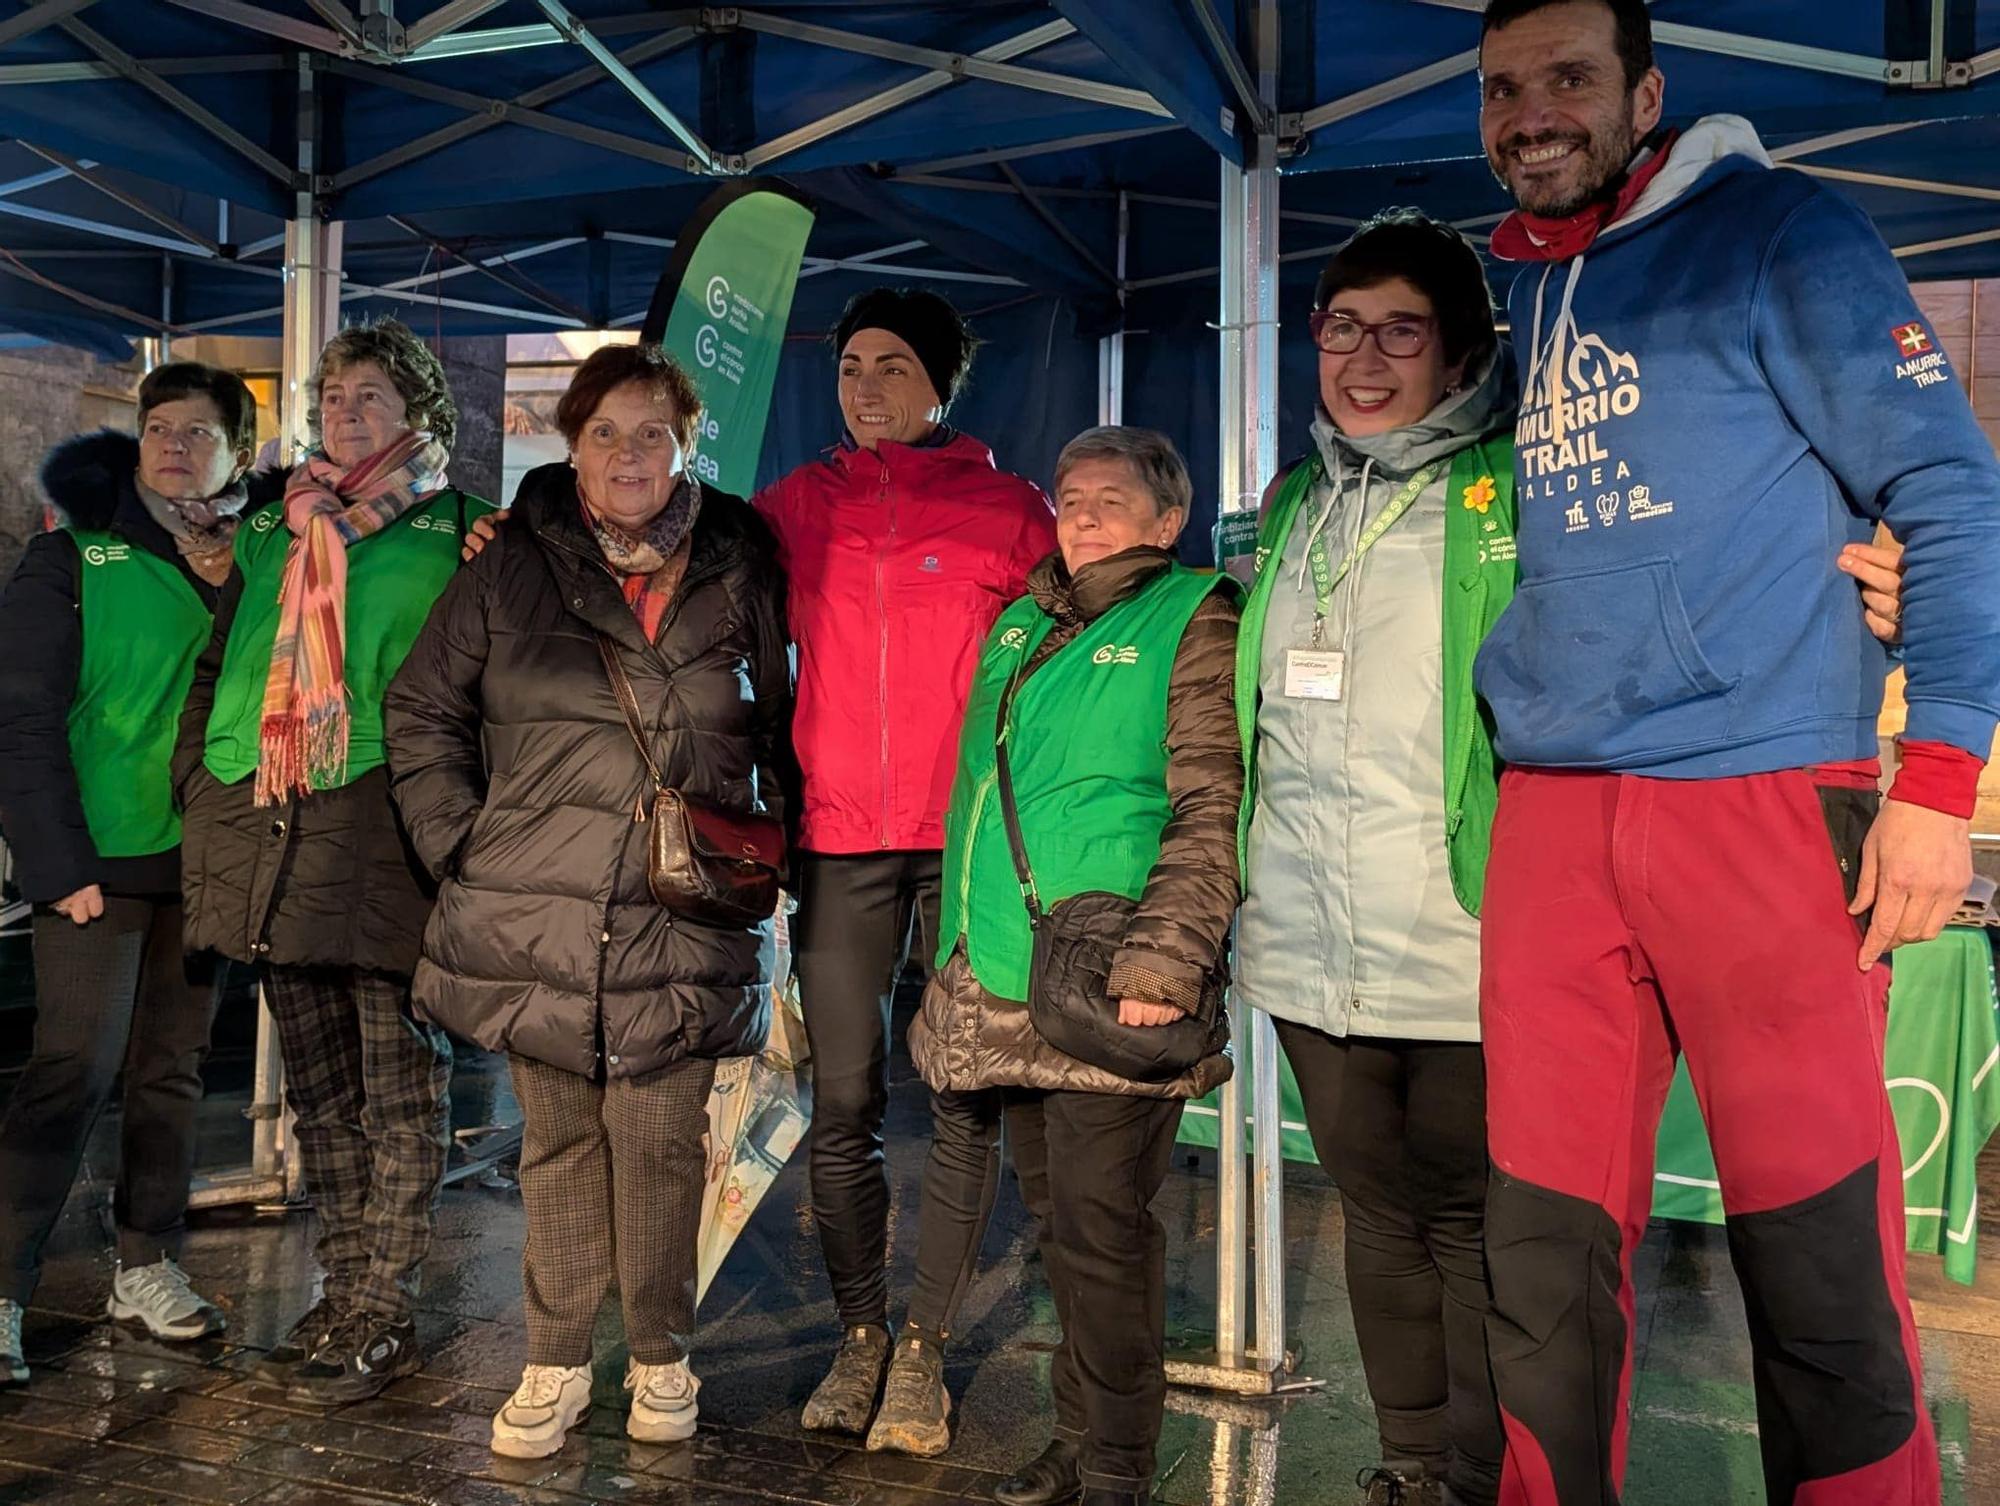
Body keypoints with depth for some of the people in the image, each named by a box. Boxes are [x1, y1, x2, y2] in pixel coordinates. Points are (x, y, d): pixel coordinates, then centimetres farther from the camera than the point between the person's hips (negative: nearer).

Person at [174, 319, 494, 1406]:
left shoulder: (457, 535, 3)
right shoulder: (274, 530, 19)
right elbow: (218, 663, 24)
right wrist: (200, 781, 13)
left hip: (383, 829, -5)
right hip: (268, 833, 6)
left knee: (399, 1088, 0)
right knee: (318, 1088, 12)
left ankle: (383, 1318, 9)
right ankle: (345, 1292, 23)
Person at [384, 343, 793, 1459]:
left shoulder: (740, 576, 6)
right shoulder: (512, 572, 5)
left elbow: (784, 730, 12)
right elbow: (422, 711, 10)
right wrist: (460, 844, 1)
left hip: (683, 923, 0)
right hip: (537, 921, 1)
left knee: (659, 1141, 3)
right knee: (559, 1139, 10)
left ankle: (661, 1357, 22)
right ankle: (556, 1364, 24)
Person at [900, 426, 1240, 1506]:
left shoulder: (1194, 622, -2)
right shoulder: (1020, 625, 18)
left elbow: (1211, 812, -12)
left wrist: (1161, 962, -21)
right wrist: (958, 952, 21)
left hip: (1108, 995, -6)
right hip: (1002, 990, 7)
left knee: (1101, 1230, -3)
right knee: (1056, 1222, 14)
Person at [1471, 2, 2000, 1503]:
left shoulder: (1778, 233, 1)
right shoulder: (1512, 295, 17)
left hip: (1759, 798, -4)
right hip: (1549, 815, 5)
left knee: (1816, 1259, 0)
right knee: (1545, 1251, 7)